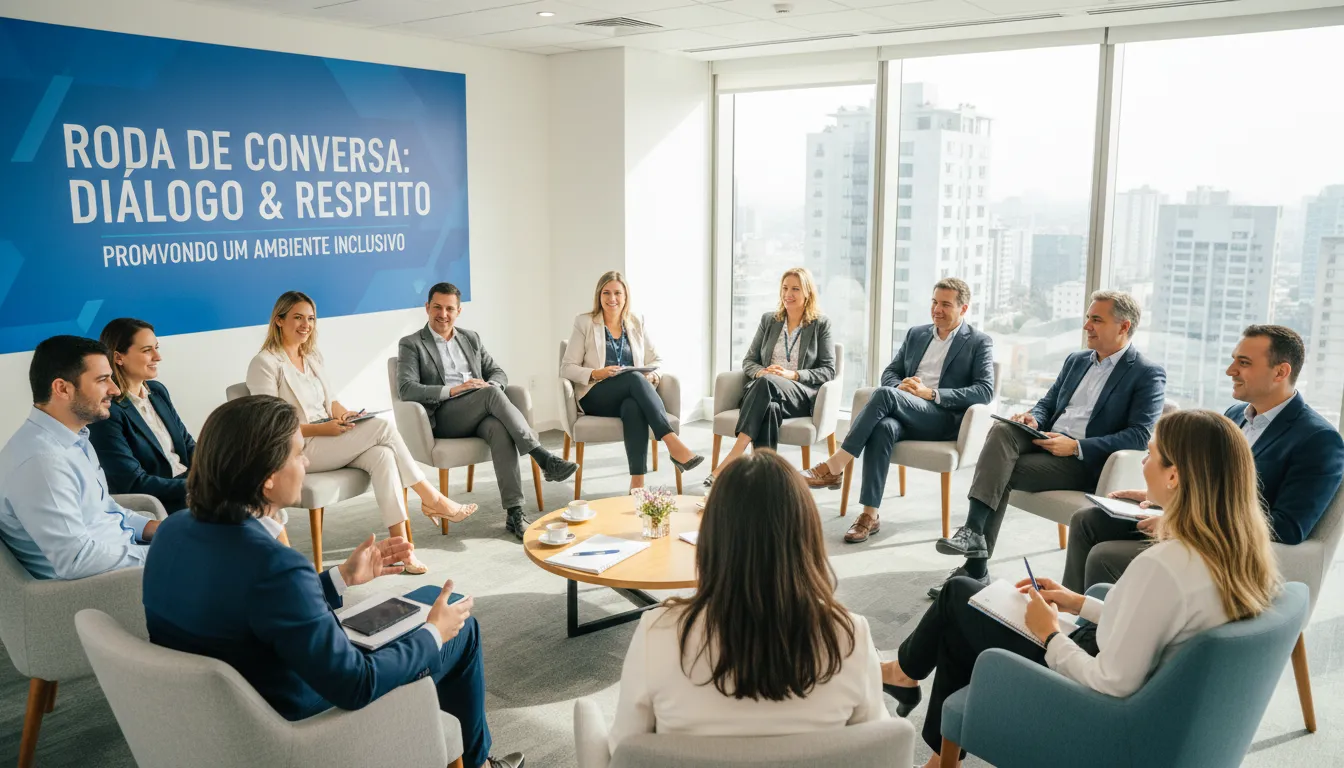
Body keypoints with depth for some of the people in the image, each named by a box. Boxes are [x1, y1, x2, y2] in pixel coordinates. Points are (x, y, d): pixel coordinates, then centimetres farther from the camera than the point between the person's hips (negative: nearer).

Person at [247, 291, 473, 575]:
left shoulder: (311, 357, 17)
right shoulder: (264, 364, -7)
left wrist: (343, 414, -5)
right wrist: (322, 428, -21)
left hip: (327, 441, 7)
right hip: (297, 450, -7)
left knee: (382, 455, -26)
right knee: (382, 428, -24)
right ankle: (432, 500, -13)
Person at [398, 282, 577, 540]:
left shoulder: (471, 338, 22)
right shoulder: (411, 344, 7)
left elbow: (498, 373, 19)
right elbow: (406, 389, -7)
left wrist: (489, 384, -7)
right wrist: (454, 390, -18)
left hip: (480, 414, 4)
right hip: (443, 418, -4)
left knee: (499, 429, -34)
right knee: (491, 394, -33)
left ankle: (514, 512, -40)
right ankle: (543, 458, -35)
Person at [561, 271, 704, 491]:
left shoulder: (637, 322, 13)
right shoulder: (584, 322, 4)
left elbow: (656, 361, 15)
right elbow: (567, 368, 1)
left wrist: (652, 376, -10)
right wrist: (596, 374, -18)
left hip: (632, 395, 2)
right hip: (596, 397, -2)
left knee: (634, 407, -38)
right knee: (635, 379, -35)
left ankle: (637, 481, -43)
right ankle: (673, 443, -44)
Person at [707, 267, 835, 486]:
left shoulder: (821, 324, 7)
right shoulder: (768, 320, 17)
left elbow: (828, 371, 2)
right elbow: (748, 361, 16)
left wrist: (792, 375, -15)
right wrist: (761, 372, -10)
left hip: (803, 395, -2)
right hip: (764, 392, 2)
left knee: (767, 384, -38)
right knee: (769, 407, -38)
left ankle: (733, 457, -46)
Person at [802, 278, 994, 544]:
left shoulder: (979, 342, 5)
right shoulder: (916, 334, 21)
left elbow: (985, 391, -7)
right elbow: (889, 373, 20)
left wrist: (931, 393, -16)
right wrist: (901, 385, -6)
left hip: (945, 420, -4)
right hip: (906, 416, 4)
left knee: (885, 394, -32)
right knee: (883, 427, -35)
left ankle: (834, 467, -29)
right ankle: (870, 515, -36)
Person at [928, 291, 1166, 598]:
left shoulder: (1148, 374, -2)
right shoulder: (1076, 361, 20)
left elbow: (1139, 436, -12)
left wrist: (1076, 446, -21)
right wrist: (1034, 419, -3)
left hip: (1084, 461, -6)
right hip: (1046, 441, 6)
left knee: (1000, 473, -27)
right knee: (1002, 430, -27)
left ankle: (976, 568, -21)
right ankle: (973, 531, -31)